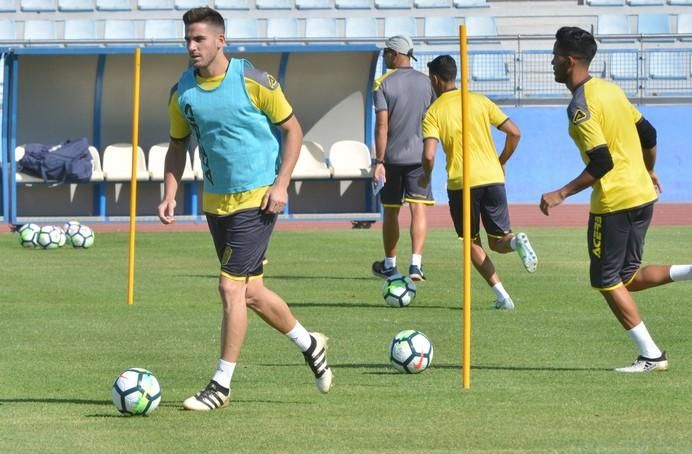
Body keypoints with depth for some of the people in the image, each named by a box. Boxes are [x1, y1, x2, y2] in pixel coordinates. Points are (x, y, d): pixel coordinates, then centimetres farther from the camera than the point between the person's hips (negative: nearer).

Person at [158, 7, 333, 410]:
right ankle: (309, 344, 37)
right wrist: (170, 194, 2)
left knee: (232, 287, -12)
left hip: (257, 200, -6)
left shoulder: (253, 82, -13)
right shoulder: (182, 92, 2)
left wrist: (281, 184, -12)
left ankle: (222, 385, -5)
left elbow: (293, 130, -4)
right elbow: (178, 145, 15)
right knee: (250, 291, 13)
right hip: (216, 202, 6)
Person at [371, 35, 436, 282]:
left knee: (391, 211, 12)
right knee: (418, 208, -4)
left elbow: (382, 125, -12)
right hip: (419, 155, 2)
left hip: (392, 157, -2)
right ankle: (416, 263, -19)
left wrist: (379, 161, -11)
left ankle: (389, 265, 23)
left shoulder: (383, 84, -6)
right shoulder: (425, 82, 6)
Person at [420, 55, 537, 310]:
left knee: (472, 242, 14)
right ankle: (516, 241, -25)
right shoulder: (480, 101, 9)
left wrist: (426, 176, 9)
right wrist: (501, 162, 20)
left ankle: (501, 295, -1)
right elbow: (514, 133, 5)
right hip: (493, 178, 3)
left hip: (461, 183, -3)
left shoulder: (433, 112, -1)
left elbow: (429, 155, -13)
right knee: (497, 241, 13)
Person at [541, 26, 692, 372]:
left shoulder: (580, 107, -17)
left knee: (606, 281, 4)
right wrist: (648, 172, 32)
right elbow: (648, 134, 16)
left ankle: (651, 356, 2)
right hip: (642, 195, 9)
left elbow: (602, 162, -22)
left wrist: (561, 195, -17)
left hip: (614, 203, -9)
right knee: (628, 278, 17)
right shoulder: (610, 89, 10)